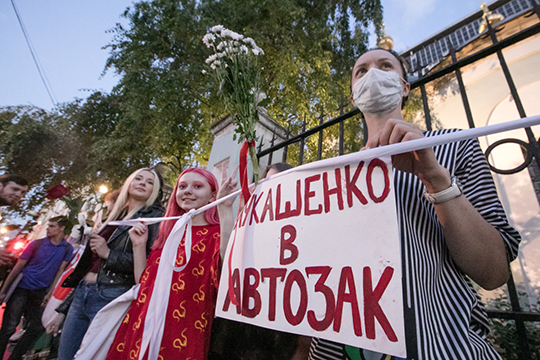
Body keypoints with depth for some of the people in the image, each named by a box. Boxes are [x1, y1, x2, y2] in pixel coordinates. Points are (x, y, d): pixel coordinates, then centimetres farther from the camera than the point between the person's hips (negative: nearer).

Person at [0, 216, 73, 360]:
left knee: (37, 327, 7)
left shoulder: (67, 249, -2)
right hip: (22, 288, -2)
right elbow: (18, 266, -3)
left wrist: (50, 293, -4)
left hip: (39, 292, 2)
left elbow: (60, 271, -1)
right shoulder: (37, 244, -6)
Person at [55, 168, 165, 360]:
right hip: (81, 294, 7)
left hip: (110, 298, -7)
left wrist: (109, 253, -14)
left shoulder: (155, 217, -6)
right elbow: (88, 265, 19)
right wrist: (63, 310, 22)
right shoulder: (114, 217, 15)